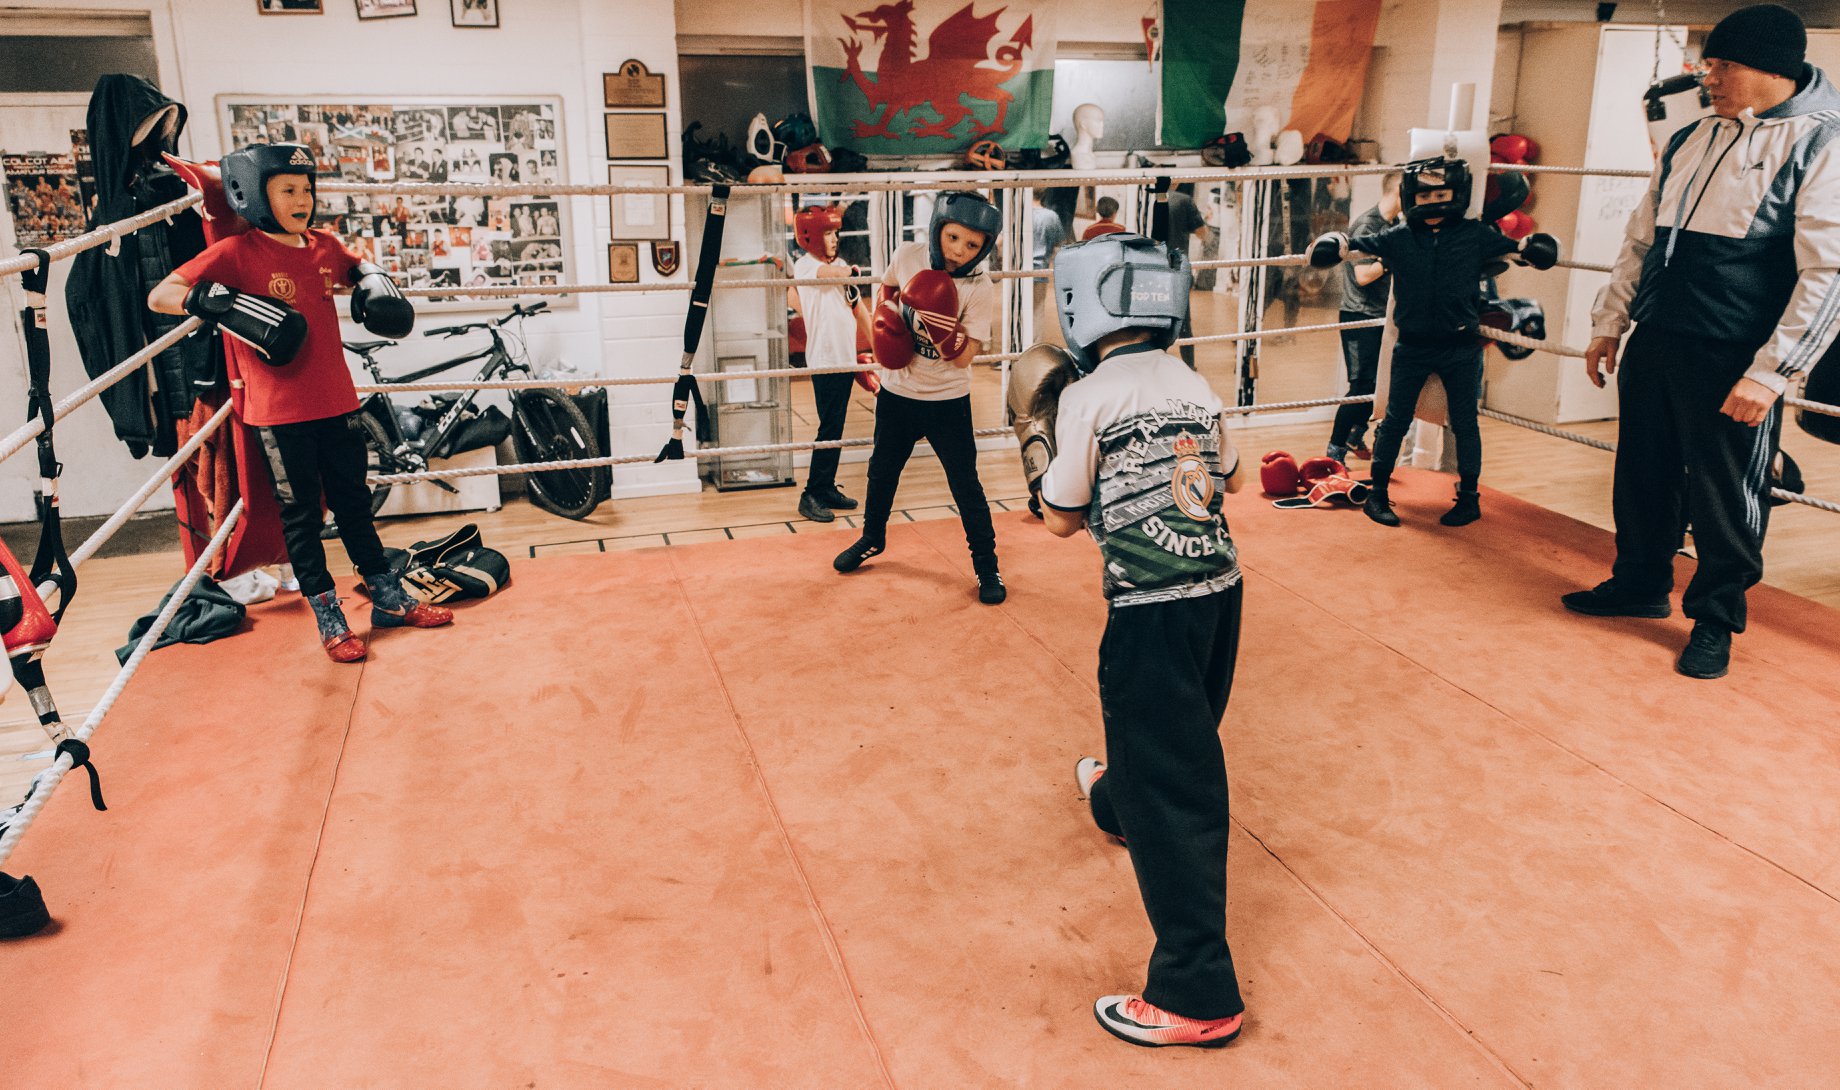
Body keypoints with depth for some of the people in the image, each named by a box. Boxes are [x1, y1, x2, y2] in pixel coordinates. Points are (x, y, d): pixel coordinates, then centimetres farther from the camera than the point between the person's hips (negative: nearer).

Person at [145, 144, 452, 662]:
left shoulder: (324, 246, 6)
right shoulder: (235, 253, -10)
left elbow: (357, 265, 29)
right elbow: (160, 296, -14)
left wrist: (374, 282, 8)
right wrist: (217, 301, -29)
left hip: (336, 402, 5)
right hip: (280, 413, -5)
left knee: (353, 501, 17)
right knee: (301, 515, 6)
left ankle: (389, 599, 27)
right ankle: (329, 619, 17)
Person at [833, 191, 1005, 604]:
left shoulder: (980, 289, -19)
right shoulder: (908, 256, -11)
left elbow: (963, 358, -22)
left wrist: (943, 325, -38)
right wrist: (884, 319, -5)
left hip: (948, 402, -4)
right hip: (896, 393, 4)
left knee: (965, 484, 1)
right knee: (881, 472, 20)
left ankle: (986, 563, 18)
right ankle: (872, 538, 45)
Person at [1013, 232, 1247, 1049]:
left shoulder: (1086, 398, -9)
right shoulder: (1195, 386, 8)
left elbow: (1060, 520, -2)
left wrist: (1038, 439, 12)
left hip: (1152, 608, -7)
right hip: (1220, 588, 8)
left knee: (1171, 794, -2)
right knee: (1177, 742, 31)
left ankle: (1198, 995, 2)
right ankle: (1113, 799, 62)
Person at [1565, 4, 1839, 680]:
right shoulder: (1691, 141, 12)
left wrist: (1769, 373, -19)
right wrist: (1608, 325, 17)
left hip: (1732, 364, -6)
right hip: (1654, 345, 6)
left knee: (1723, 497, 3)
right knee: (1643, 475, 15)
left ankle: (1716, 617, 20)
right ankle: (1641, 585, 34)